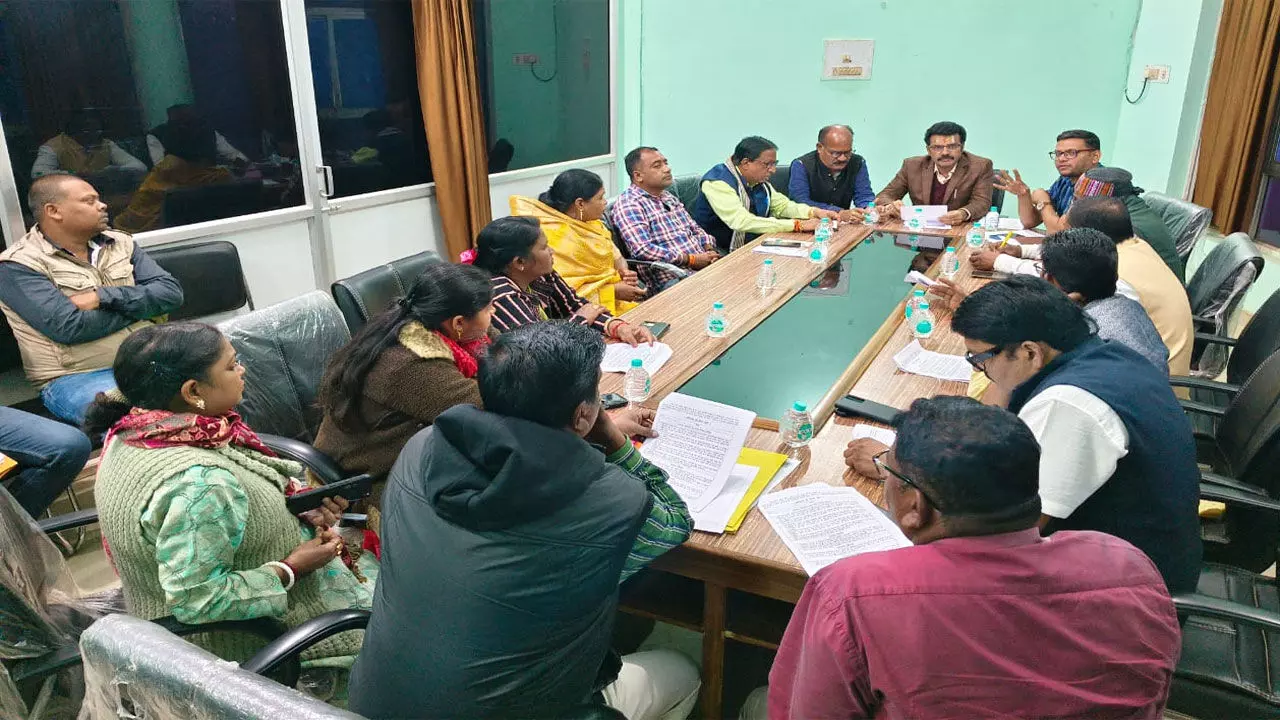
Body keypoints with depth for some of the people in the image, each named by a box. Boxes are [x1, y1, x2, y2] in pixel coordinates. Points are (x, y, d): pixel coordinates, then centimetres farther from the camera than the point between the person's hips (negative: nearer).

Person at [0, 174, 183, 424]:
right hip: (76, 377, -5)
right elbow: (69, 328, -16)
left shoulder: (120, 244, 13)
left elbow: (170, 293, 2)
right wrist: (138, 305, -3)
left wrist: (105, 297, -12)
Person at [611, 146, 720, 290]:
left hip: (703, 266, 9)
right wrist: (692, 260, -17)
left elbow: (696, 230, 29)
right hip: (671, 279, -9)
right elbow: (643, 250, -18)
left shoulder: (668, 197, 23)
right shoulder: (628, 204, -6)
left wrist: (709, 250, 4)